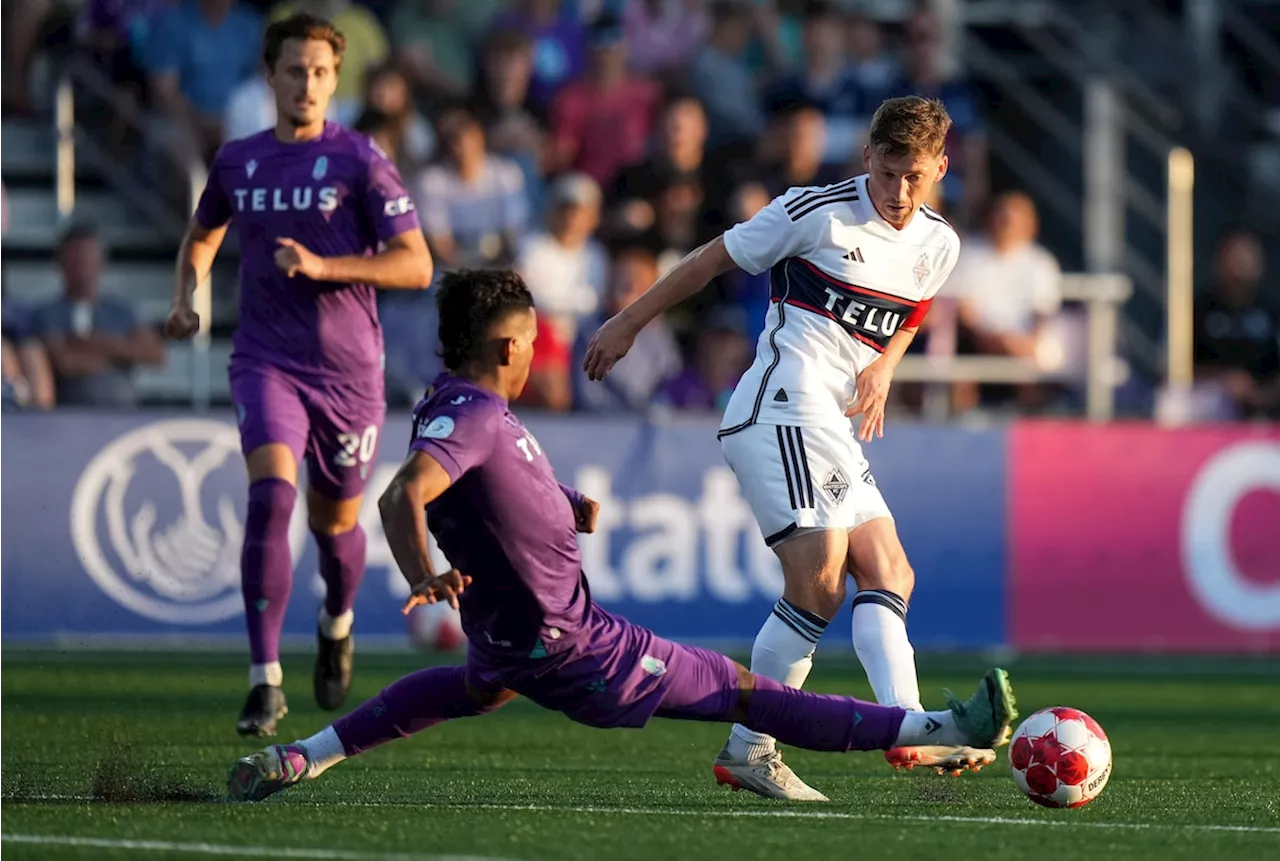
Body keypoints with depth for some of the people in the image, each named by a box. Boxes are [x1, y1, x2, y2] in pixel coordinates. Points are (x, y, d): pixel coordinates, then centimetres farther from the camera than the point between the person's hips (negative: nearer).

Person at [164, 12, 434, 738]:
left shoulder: (361, 161, -5)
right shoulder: (237, 162, 7)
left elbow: (416, 265, -10)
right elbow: (203, 236, 27)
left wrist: (322, 266, -21)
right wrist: (187, 298, 8)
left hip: (349, 370, -1)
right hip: (267, 364, 1)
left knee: (334, 522, 12)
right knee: (271, 494, -22)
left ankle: (338, 624, 48)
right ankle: (266, 681, -21)